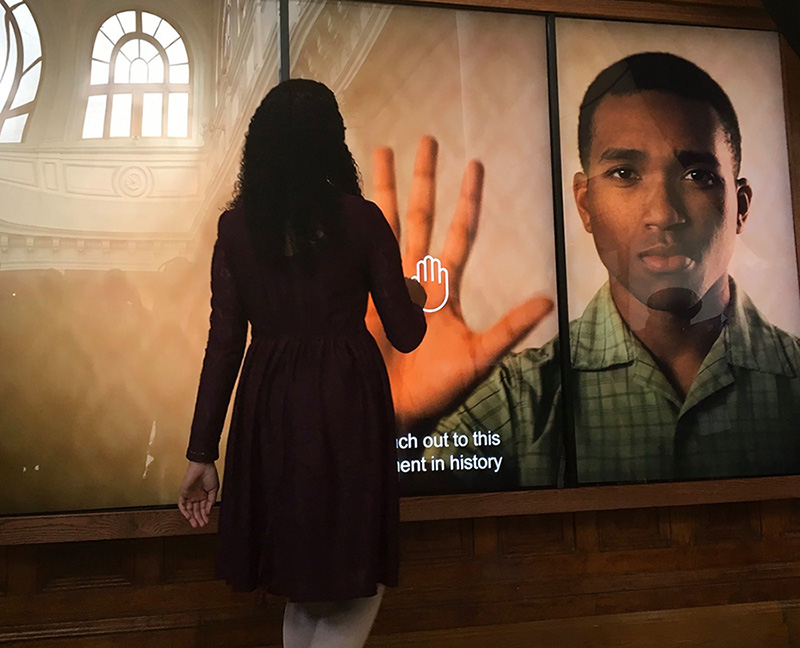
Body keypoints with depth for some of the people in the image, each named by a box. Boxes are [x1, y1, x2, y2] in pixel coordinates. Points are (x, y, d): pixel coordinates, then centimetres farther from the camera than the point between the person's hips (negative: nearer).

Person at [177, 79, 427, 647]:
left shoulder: (236, 226, 2)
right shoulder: (361, 219, -5)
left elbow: (224, 343, -1)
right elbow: (405, 335, -2)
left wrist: (202, 452, 5)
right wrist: (415, 300, 22)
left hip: (269, 405, 4)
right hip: (346, 398, -3)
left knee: (304, 579, 20)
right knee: (358, 578, 11)